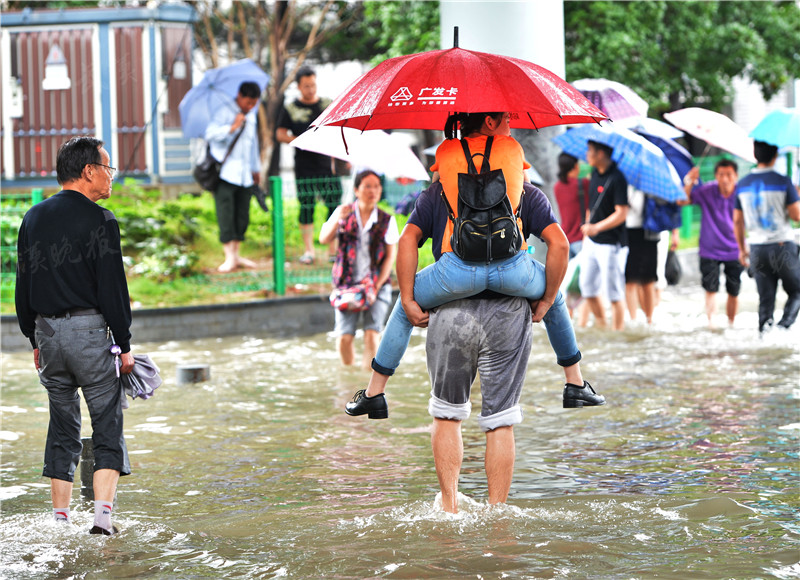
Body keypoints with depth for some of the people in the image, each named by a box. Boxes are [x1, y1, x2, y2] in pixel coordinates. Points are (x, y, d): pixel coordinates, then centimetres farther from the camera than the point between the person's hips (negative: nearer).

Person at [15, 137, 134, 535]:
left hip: (47, 332, 6)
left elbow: (23, 286, 15)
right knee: (108, 425, 0)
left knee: (62, 427, 13)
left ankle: (60, 519, 12)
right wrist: (124, 345, -5)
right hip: (89, 329, -6)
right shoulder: (99, 220, -9)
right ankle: (102, 513, -12)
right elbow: (113, 288, -11)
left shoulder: (33, 219, 11)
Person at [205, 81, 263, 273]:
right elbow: (210, 134, -15)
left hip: (245, 176, 6)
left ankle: (236, 255, 12)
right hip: (225, 173, -6)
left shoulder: (252, 117, 18)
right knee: (226, 214, -10)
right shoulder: (224, 113, -3)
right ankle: (230, 257, -10)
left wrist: (256, 169, 31)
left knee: (242, 215, 5)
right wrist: (232, 127, -22)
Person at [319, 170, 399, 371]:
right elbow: (324, 239, -5)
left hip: (378, 284, 0)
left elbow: (391, 256, 2)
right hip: (347, 285, 0)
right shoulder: (344, 213, 5)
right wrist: (337, 220, -23)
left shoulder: (387, 220, 4)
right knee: (344, 337, -11)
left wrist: (376, 286, -8)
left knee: (371, 335, -17)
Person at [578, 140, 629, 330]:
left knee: (614, 294, -2)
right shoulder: (595, 174, 9)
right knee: (587, 288, 12)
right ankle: (601, 327, 26)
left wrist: (597, 227, -29)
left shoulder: (617, 178, -17)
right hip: (591, 242, 9)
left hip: (611, 245, -9)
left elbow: (621, 213, -20)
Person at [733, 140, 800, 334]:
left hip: (757, 248, 4)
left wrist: (742, 249, 19)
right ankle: (784, 324, -13)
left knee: (765, 298, 10)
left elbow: (737, 221, 9)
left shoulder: (742, 185, 4)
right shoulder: (783, 182, -11)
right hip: (782, 245, -4)